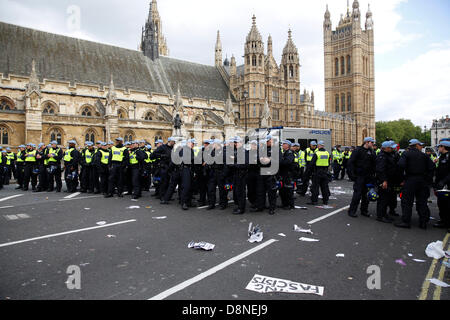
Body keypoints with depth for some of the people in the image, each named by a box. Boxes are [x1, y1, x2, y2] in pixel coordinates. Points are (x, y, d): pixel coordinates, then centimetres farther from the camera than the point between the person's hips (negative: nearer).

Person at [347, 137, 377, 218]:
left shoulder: (372, 152, 12)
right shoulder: (358, 150, -6)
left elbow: (374, 165, 16)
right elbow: (351, 162, -9)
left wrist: (373, 174, 6)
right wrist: (352, 175, -14)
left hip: (368, 177, 6)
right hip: (359, 176, -6)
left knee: (366, 194, 9)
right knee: (357, 193, -7)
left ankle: (364, 210, 20)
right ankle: (352, 211, 1)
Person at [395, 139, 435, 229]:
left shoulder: (406, 153, -3)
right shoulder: (424, 155, 7)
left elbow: (401, 165, -17)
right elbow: (432, 167, 2)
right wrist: (429, 179, 8)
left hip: (410, 180, -3)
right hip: (423, 180, 4)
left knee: (407, 201, 0)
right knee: (422, 202, 10)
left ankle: (406, 222, 0)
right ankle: (423, 222, 14)